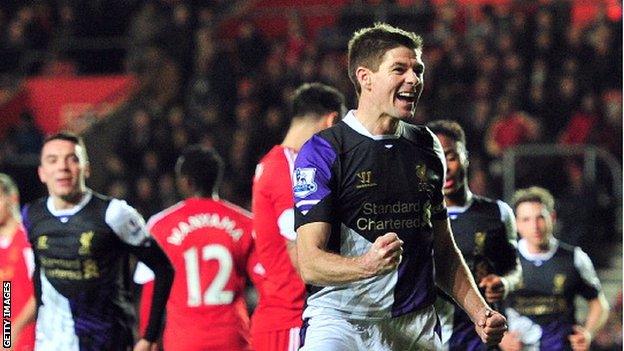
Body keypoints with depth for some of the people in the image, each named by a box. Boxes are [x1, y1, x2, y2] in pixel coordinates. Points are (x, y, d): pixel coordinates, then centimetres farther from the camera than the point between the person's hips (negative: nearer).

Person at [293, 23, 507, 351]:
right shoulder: (322, 151, -5)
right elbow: (309, 263, -13)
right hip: (340, 319, -5)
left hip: (416, 324, 5)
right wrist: (367, 265, -30)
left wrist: (479, 312, 11)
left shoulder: (426, 148, 15)